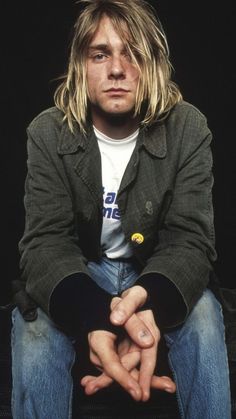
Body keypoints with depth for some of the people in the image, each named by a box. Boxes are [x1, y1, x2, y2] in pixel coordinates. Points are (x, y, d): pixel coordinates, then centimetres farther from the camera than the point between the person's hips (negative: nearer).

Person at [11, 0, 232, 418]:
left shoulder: (187, 129, -17)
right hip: (77, 274, 0)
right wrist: (95, 314, -48)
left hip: (155, 275, 1)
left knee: (202, 313, -29)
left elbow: (189, 237, -22)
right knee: (36, 322, -29)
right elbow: (47, 240, -24)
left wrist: (149, 300, -48)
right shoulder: (48, 133, -16)